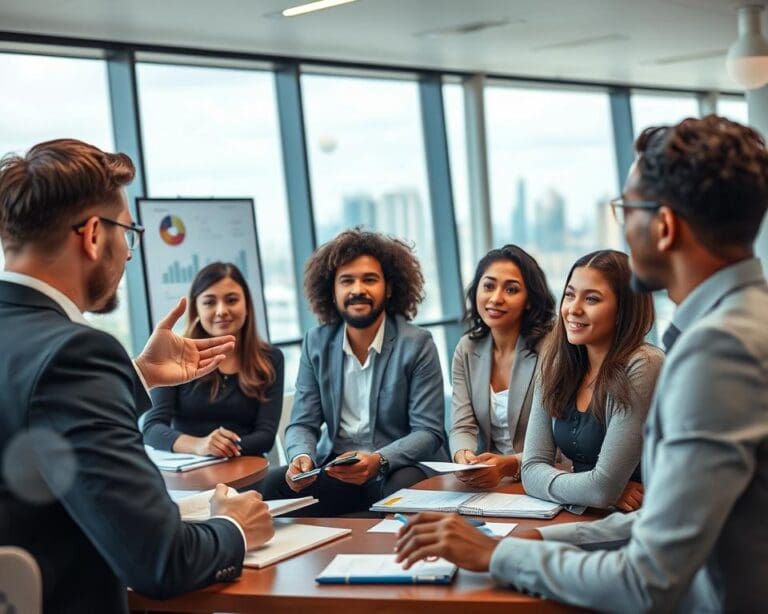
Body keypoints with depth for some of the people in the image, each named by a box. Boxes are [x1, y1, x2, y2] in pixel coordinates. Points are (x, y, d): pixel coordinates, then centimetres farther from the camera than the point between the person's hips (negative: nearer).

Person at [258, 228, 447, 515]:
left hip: (402, 467, -3)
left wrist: (378, 461, -30)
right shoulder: (316, 344, 5)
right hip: (336, 469, 4)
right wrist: (302, 457, -21)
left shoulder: (417, 345, -7)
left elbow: (428, 432, -10)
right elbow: (303, 424, 4)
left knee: (402, 491, -37)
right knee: (270, 486, -22)